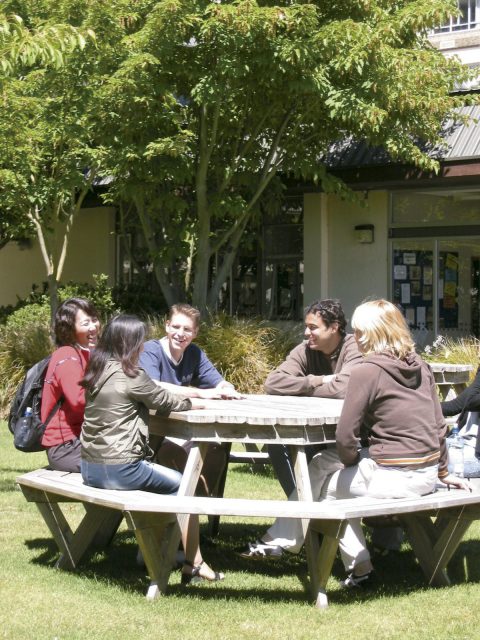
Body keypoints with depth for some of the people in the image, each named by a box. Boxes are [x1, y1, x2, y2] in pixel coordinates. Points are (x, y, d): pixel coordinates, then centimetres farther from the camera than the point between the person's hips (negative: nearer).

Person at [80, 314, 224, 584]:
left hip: (90, 468, 8)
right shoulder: (131, 376, -16)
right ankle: (194, 564, 11)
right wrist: (193, 403, 20)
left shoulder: (97, 371, 8)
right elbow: (164, 402, -1)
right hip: (120, 470, -8)